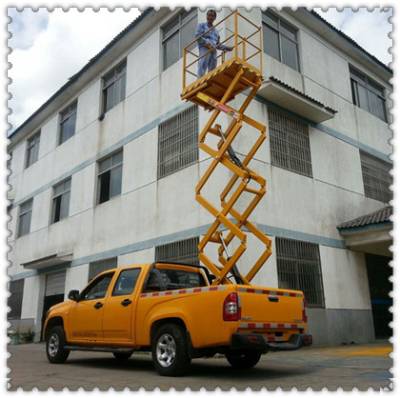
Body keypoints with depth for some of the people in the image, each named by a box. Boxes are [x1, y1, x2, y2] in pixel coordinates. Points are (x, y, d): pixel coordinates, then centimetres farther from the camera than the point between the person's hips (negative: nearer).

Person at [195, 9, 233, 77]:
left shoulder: (216, 31, 29)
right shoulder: (201, 25, 14)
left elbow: (218, 44, 28)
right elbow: (198, 37, -1)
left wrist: (228, 48, 16)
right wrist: (207, 44, -14)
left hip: (213, 51, 5)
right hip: (204, 49, -5)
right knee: (201, 72, -18)